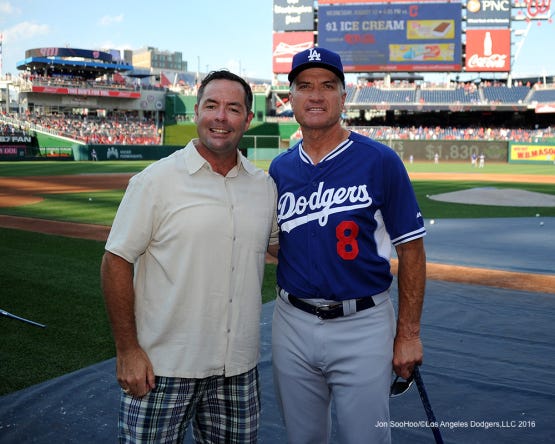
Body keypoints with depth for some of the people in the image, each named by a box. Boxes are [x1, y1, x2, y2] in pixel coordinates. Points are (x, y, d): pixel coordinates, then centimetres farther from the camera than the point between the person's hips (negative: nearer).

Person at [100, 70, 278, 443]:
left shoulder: (265, 185, 5)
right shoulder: (156, 181, -7)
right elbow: (117, 263, -7)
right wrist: (127, 350, -10)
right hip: (164, 368, -4)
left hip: (239, 368, 4)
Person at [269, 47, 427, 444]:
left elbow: (411, 249, -6)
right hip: (293, 324, 4)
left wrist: (409, 333, -7)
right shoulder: (280, 168, 5)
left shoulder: (380, 161, -8)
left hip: (363, 326, -4)